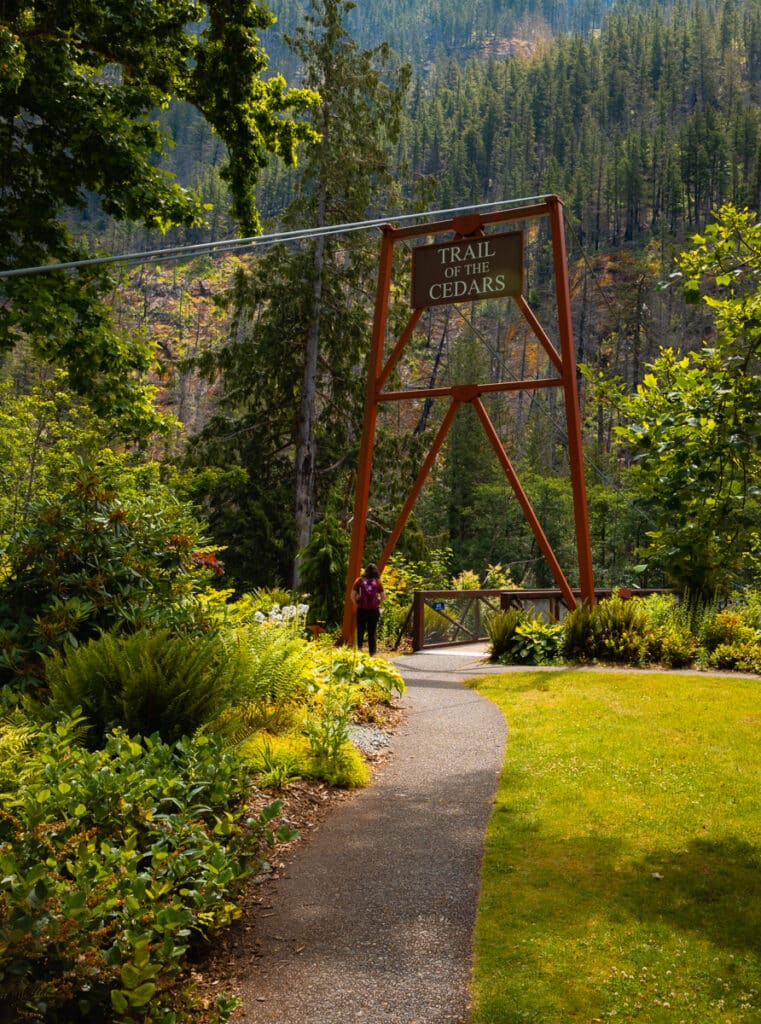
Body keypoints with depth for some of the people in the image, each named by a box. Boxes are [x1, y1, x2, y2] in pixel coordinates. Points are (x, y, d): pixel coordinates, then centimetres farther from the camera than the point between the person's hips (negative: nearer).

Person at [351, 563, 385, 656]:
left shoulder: (359, 580, -1)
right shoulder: (377, 581, -1)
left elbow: (352, 595, -5)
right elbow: (383, 595, -4)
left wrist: (356, 604, 6)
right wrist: (378, 604, 8)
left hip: (361, 610, 0)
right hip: (374, 610, 0)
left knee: (360, 630, 10)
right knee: (372, 632, 8)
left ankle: (359, 647, -1)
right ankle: (372, 652, 10)